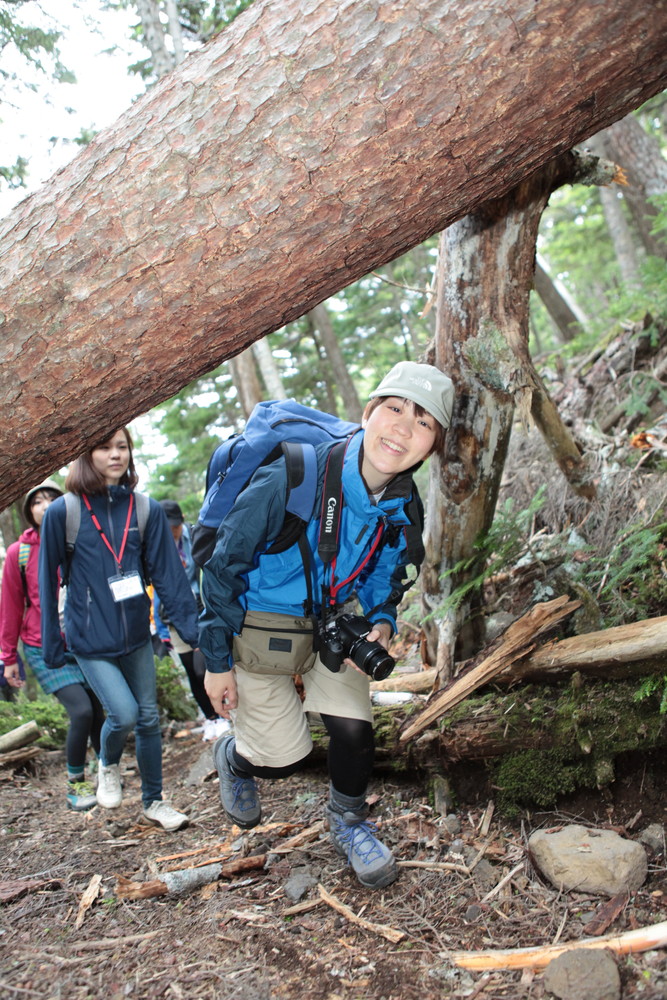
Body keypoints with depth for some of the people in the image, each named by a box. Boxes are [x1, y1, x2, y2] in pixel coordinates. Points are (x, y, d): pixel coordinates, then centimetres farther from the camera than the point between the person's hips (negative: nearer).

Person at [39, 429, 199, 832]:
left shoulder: (147, 510, -4)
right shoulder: (63, 513, -9)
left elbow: (169, 573, -5)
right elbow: (49, 582, -3)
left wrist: (192, 628, -10)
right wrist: (52, 646, -1)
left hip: (136, 635, 3)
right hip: (91, 640, -3)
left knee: (149, 717, 9)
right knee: (124, 713, -13)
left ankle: (154, 801, 29)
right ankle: (109, 765, 21)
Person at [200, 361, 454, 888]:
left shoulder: (404, 506, -14)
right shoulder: (293, 477, -32)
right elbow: (225, 565, -20)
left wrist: (382, 623, -15)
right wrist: (217, 661, -14)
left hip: (332, 622, 4)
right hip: (259, 625, -4)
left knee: (354, 729, -6)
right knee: (284, 756, 0)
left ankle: (349, 824, 27)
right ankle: (233, 757, 38)